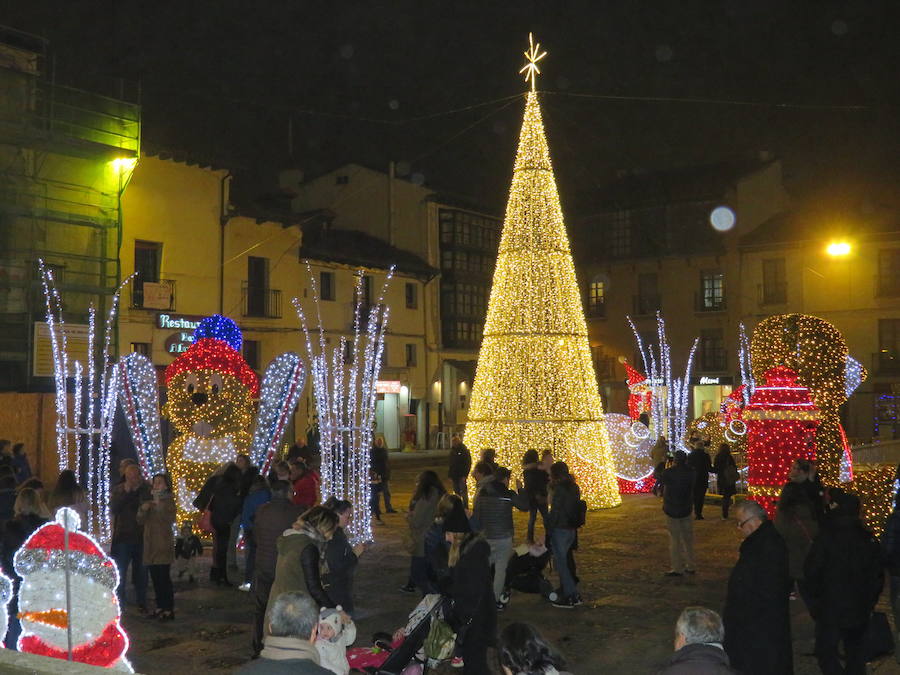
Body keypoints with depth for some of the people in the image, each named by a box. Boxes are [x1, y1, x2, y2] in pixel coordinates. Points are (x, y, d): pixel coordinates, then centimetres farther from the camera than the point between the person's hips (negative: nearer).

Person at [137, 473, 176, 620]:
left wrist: (159, 507, -20)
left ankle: (169, 609, -7)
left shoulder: (168, 501, 0)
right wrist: (143, 510, -6)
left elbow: (170, 520, -13)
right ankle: (160, 606, 15)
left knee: (164, 578, -9)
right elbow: (140, 521, 12)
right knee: (155, 578, 8)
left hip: (163, 545, -6)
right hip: (150, 545, 6)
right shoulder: (149, 502, 16)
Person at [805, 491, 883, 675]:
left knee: (826, 651, 2)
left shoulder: (826, 537, -14)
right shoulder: (869, 539, 1)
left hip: (830, 607, -5)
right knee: (855, 649, 20)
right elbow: (878, 576, 8)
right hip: (860, 610, 5)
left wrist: (815, 595, 5)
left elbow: (811, 570, -11)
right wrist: (870, 602, 18)